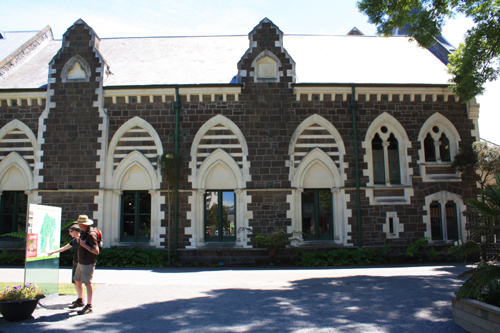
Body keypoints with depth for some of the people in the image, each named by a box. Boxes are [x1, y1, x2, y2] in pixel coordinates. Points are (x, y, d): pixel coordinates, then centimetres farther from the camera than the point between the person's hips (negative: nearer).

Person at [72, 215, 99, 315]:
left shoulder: (91, 234, -20)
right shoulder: (84, 232, 11)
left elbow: (96, 251, -24)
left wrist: (84, 245, -23)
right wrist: (79, 241, 7)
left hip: (88, 263, -10)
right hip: (81, 262, 10)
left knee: (87, 283, -6)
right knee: (77, 281, 20)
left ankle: (89, 306, 2)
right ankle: (80, 301, 39)